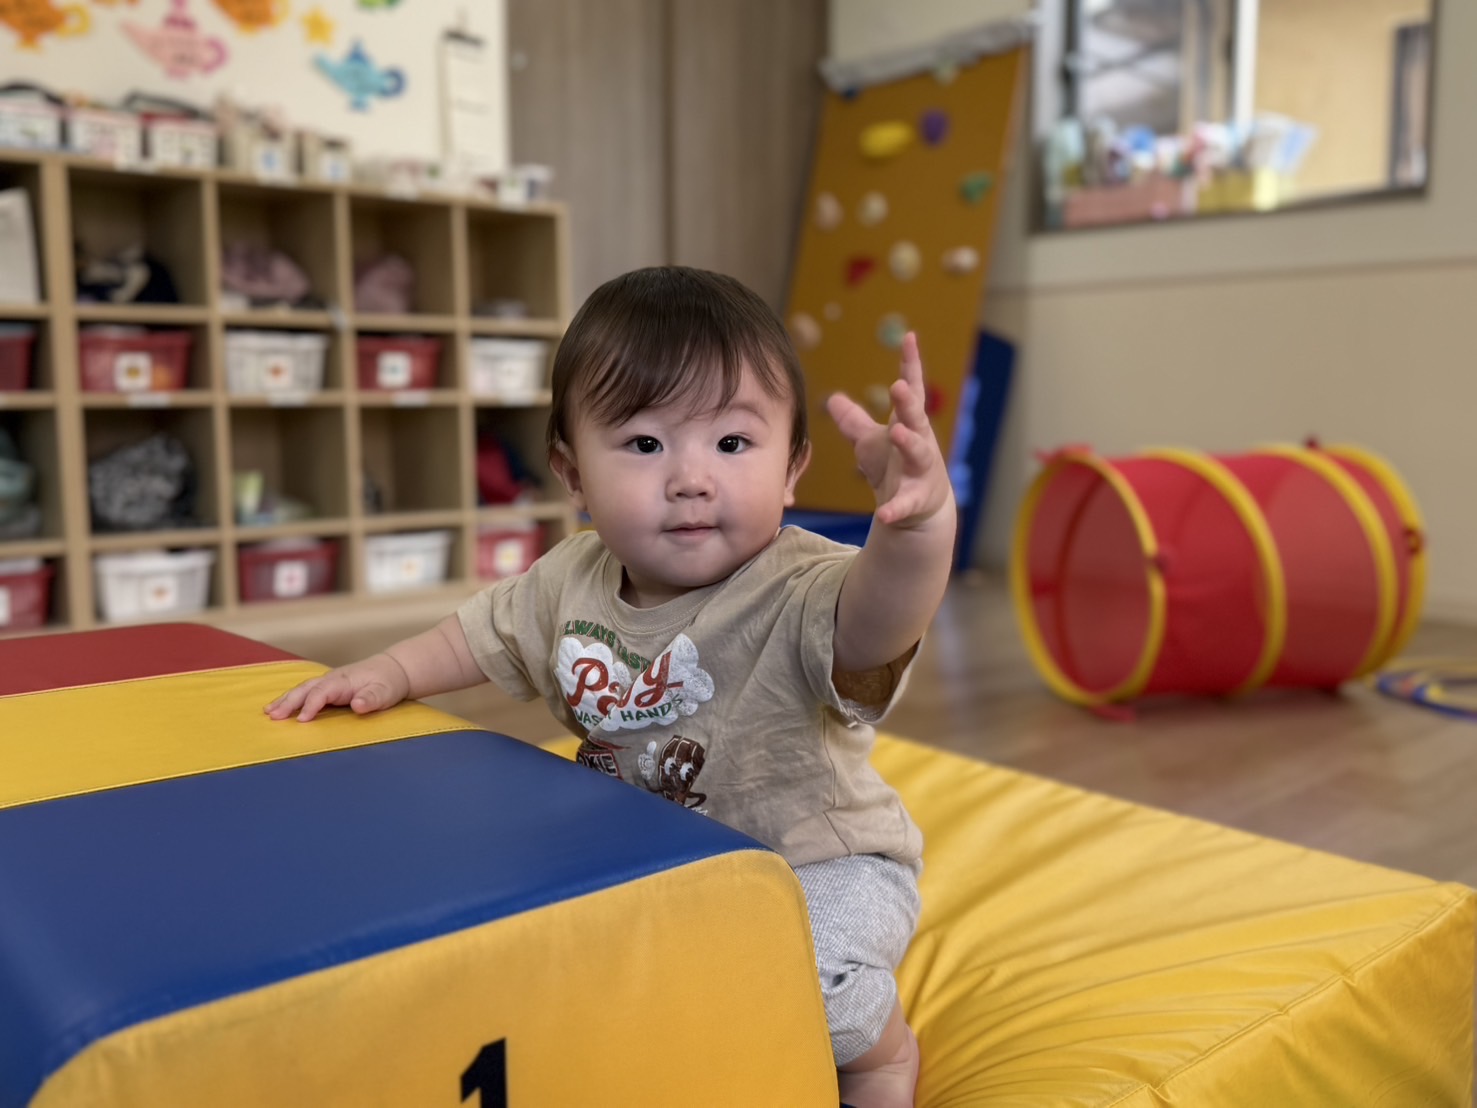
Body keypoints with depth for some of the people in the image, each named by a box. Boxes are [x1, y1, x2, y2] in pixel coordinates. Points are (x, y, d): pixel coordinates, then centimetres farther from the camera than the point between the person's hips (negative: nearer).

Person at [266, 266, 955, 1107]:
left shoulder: (797, 593, -30)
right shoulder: (574, 581, -8)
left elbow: (876, 619, -53)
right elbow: (486, 633, 12)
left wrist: (920, 521, -73)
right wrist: (389, 672, -1)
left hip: (820, 863, -6)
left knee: (815, 977, -31)